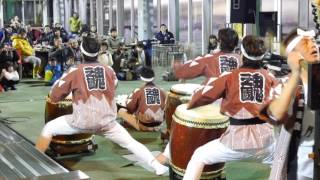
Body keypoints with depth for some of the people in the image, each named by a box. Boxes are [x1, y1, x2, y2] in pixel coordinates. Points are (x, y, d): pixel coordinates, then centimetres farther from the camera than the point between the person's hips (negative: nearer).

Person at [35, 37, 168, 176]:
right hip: (107, 121, 2)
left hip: (82, 121, -2)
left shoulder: (75, 71, -1)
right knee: (130, 142, 12)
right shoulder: (109, 70, 7)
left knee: (48, 129, 16)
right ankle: (157, 166, 4)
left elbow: (54, 96, 6)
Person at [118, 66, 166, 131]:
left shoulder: (138, 91, -8)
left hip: (143, 125, -3)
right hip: (158, 125, 3)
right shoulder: (162, 92, 2)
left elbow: (130, 109, 2)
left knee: (121, 111, 9)